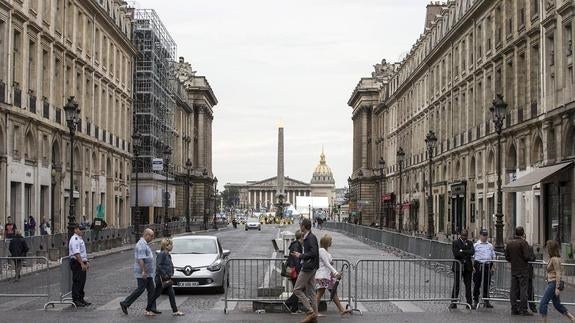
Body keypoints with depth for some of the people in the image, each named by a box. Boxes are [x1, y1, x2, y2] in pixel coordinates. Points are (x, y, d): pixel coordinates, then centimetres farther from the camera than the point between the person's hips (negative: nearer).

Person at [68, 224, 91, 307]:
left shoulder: (80, 239, 18)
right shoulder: (74, 239, -15)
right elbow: (76, 253, -23)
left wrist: (86, 262, 22)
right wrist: (82, 264, -25)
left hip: (82, 263, 10)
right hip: (77, 263, -10)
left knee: (82, 282, 13)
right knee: (77, 282, -6)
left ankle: (81, 299, 20)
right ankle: (75, 300, -2)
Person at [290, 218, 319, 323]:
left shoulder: (311, 238, -17)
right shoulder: (307, 237, 13)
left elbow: (313, 253, -24)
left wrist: (300, 255, -17)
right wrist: (299, 255, 15)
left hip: (308, 268, -10)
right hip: (310, 268, 10)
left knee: (297, 290, -6)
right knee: (310, 292, 12)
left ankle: (310, 311, -8)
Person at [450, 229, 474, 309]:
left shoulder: (470, 243, 12)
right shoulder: (455, 243, 1)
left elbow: (472, 252, -6)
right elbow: (456, 254, -13)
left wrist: (462, 251, -10)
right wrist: (466, 254, -6)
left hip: (468, 267, 3)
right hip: (458, 266, -3)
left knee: (468, 285, 4)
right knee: (456, 285, -1)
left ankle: (469, 303, 8)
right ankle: (453, 303, 3)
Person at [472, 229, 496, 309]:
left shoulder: (490, 246, 15)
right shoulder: (475, 245, 4)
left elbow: (493, 256, 17)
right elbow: (472, 256, 1)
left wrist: (493, 266, 7)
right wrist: (473, 266, -8)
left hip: (488, 266, 3)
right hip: (478, 265, -3)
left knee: (487, 284, 6)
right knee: (477, 284, 0)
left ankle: (486, 300, 14)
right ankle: (475, 301, 7)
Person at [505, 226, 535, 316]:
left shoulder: (509, 243, 6)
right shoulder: (523, 243, -13)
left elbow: (507, 257, 10)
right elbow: (527, 256, -17)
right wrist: (533, 258, 3)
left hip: (513, 270, 6)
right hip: (523, 270, -6)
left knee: (513, 290, 8)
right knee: (523, 289, -2)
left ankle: (514, 309, 11)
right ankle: (523, 310, -2)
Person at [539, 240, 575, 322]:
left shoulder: (554, 259, -17)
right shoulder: (552, 258, 11)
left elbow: (558, 274, -19)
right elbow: (560, 271, 20)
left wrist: (557, 287, -20)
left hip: (553, 283, -10)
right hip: (551, 283, 10)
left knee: (542, 304, -8)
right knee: (557, 305, 16)